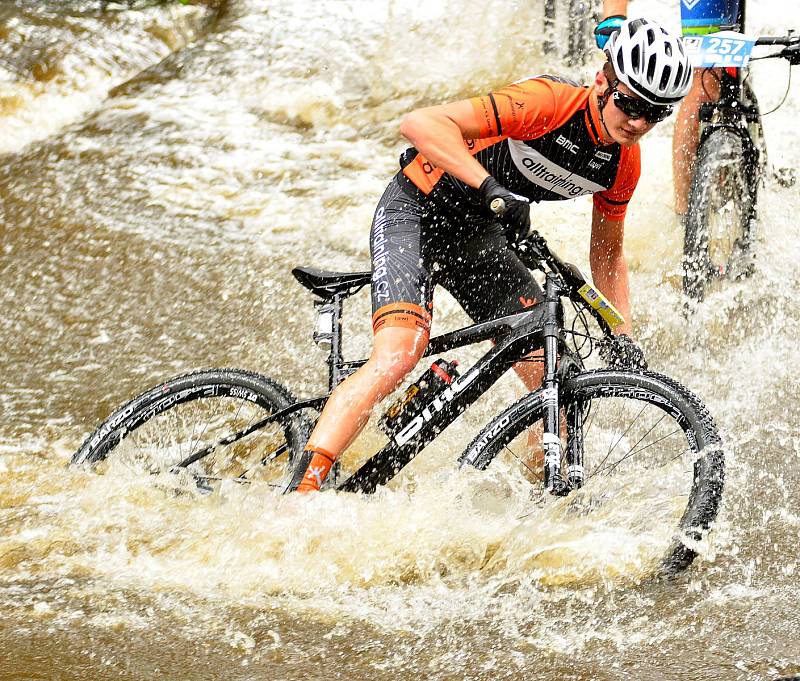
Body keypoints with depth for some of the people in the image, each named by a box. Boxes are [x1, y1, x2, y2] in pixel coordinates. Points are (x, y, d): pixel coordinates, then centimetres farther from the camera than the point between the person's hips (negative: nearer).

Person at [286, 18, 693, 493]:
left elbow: (607, 254, 13)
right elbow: (421, 124, -36)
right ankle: (300, 493, -31)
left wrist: (624, 337, 2)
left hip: (478, 238, 7)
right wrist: (491, 187, -46)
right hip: (417, 210, -7)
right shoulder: (549, 101, -27)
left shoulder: (624, 163, -5)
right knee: (398, 357, -28)